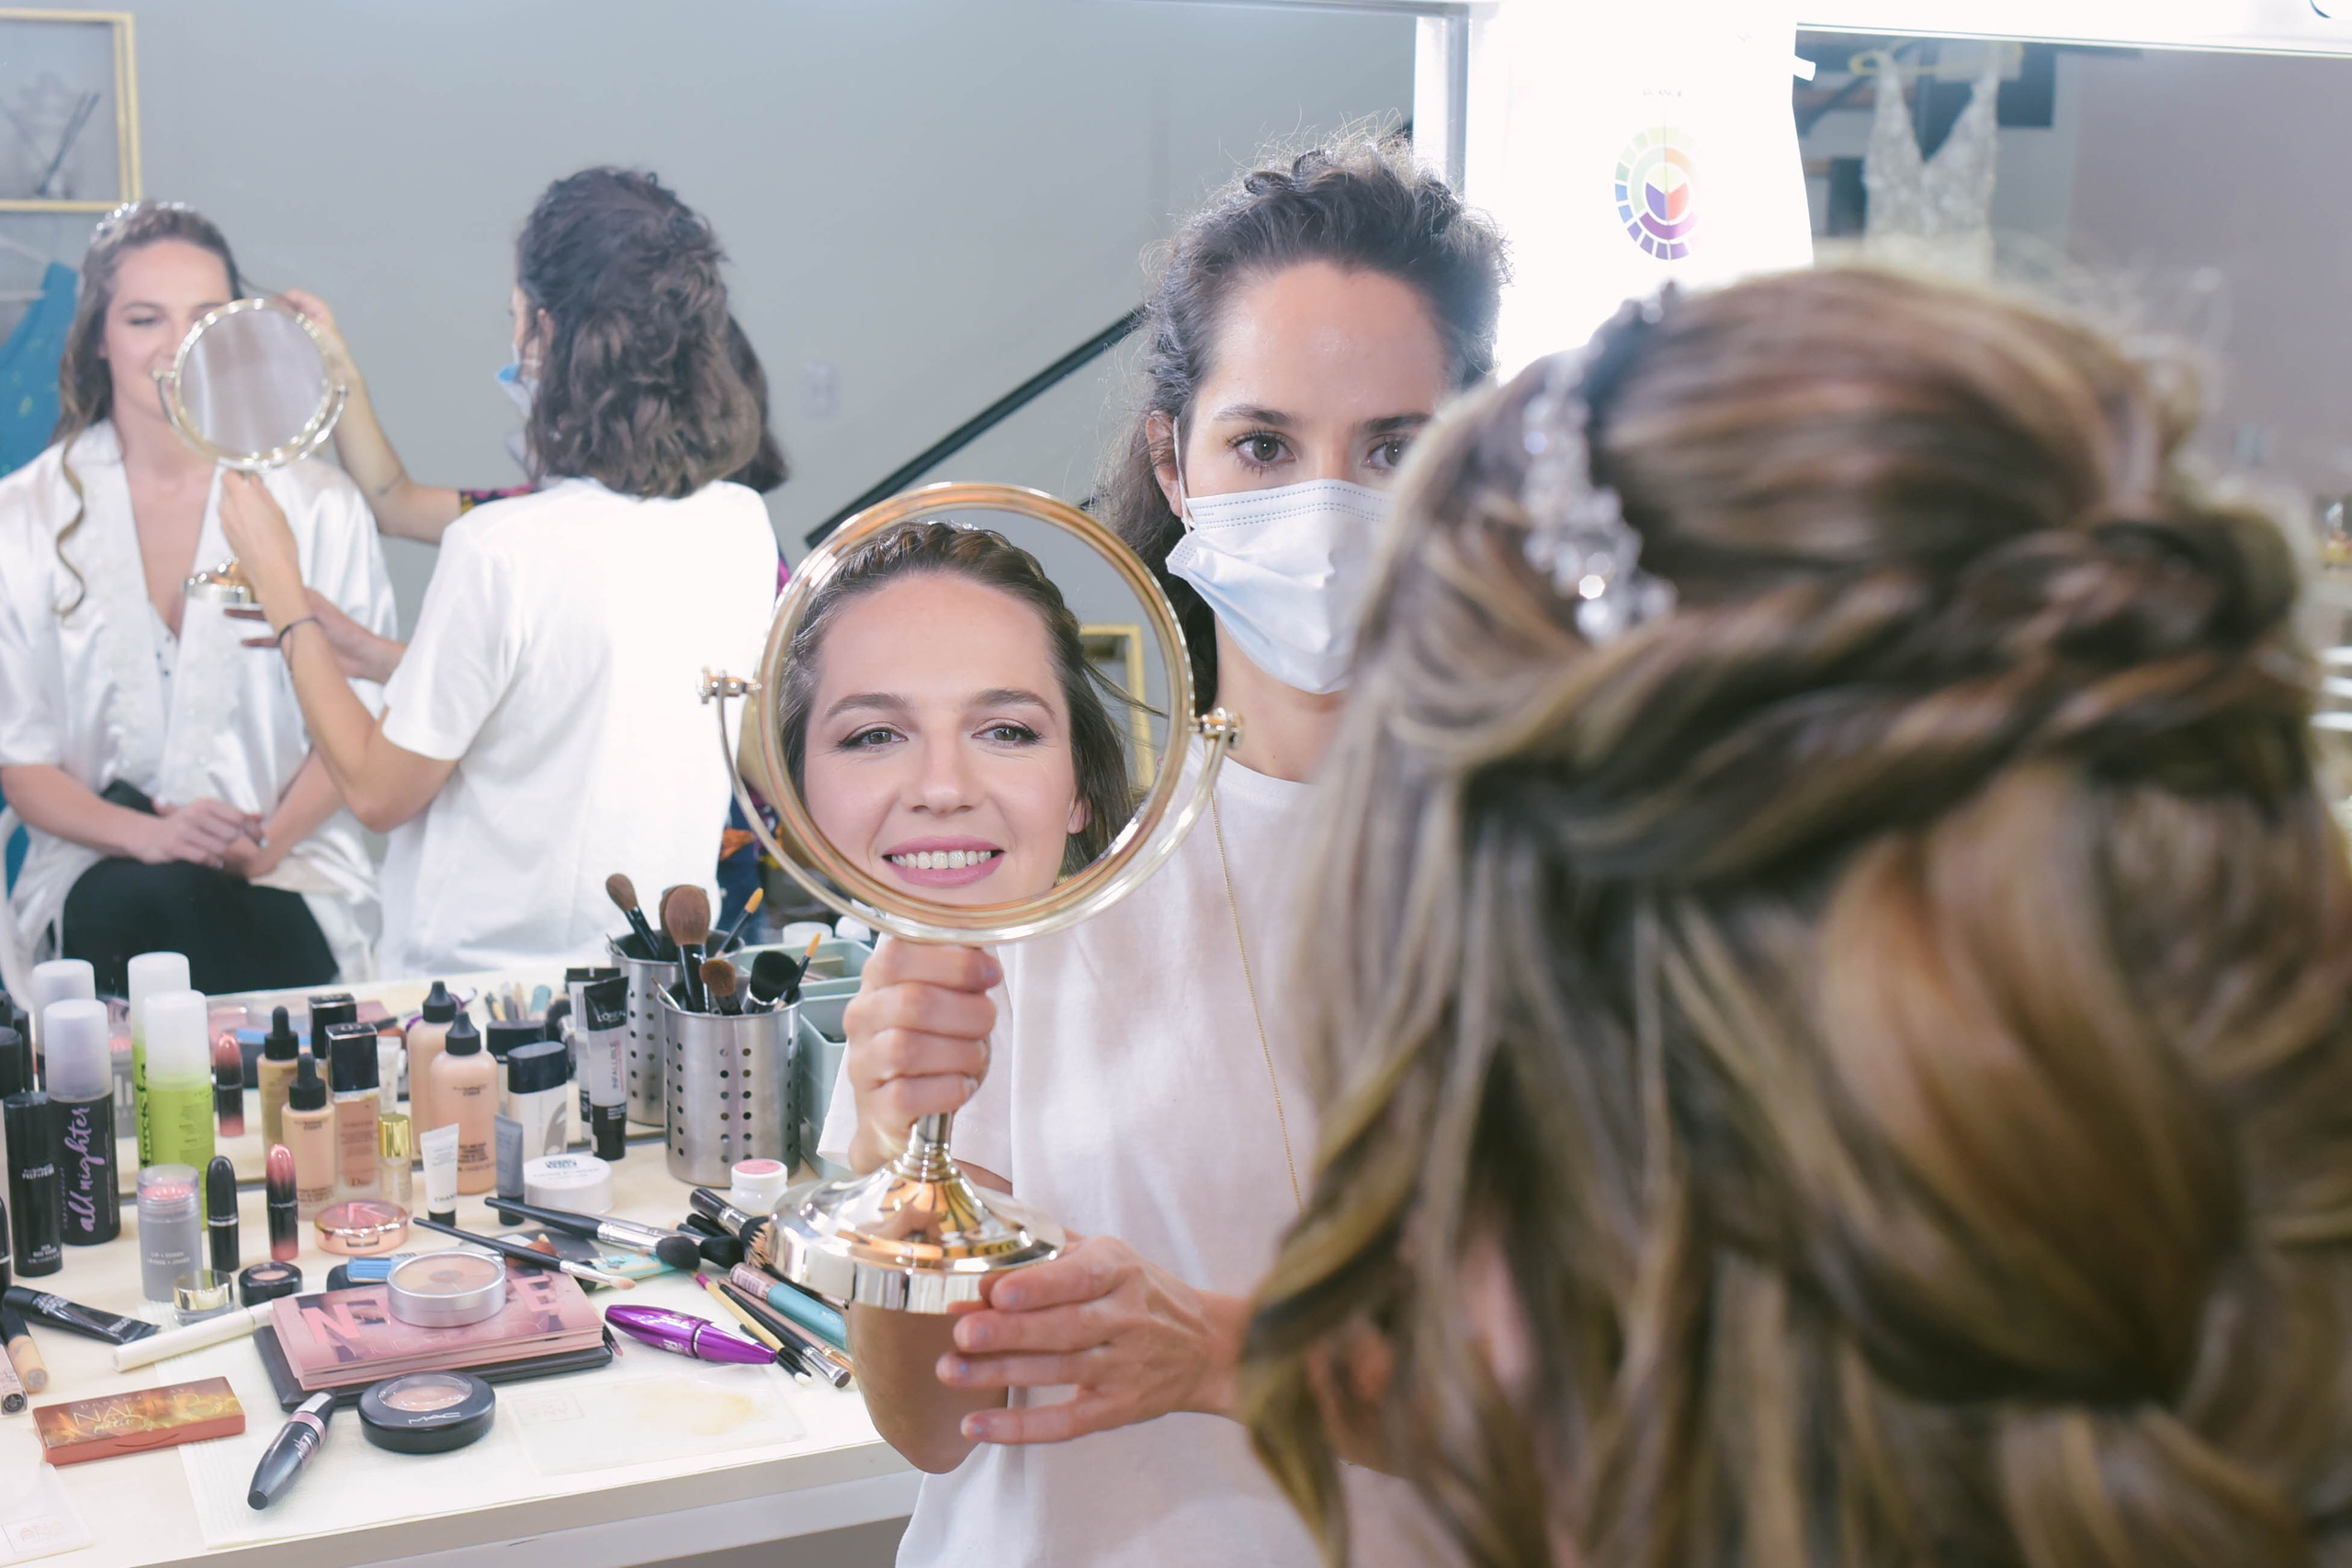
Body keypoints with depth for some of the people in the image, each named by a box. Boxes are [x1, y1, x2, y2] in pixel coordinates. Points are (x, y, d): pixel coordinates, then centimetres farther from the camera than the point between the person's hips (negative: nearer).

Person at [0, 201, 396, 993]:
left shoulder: (318, 502, 5)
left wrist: (267, 842, -14)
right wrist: (146, 836, -15)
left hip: (287, 876, -1)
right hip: (101, 873, 1)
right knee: (138, 898, -33)